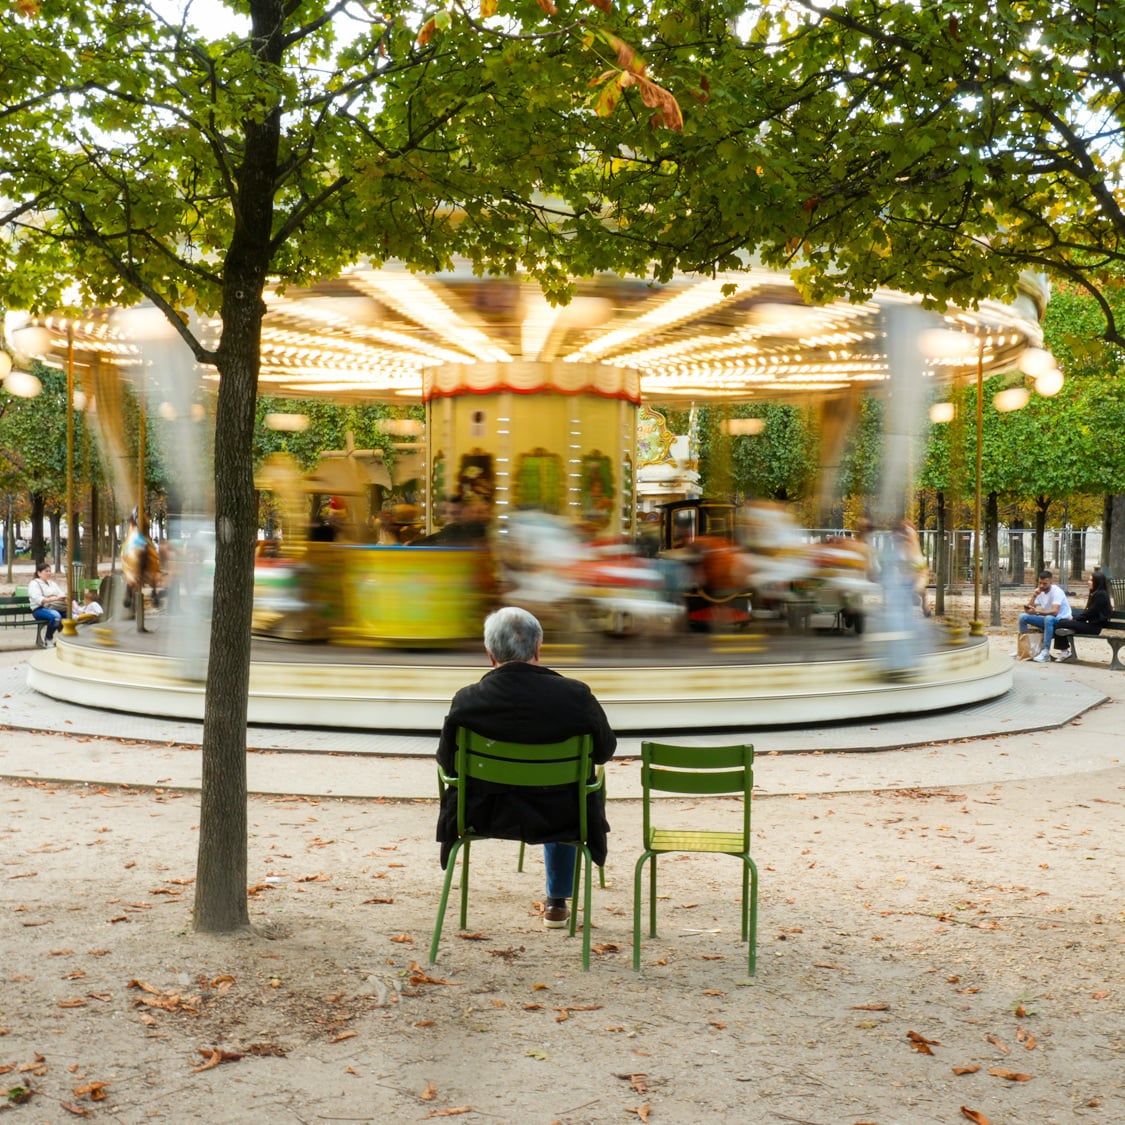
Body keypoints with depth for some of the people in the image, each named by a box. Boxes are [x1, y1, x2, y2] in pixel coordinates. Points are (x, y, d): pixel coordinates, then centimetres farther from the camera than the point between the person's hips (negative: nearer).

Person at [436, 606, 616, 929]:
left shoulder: (467, 700, -21)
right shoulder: (575, 695, -22)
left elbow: (447, 762, -6)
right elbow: (605, 751, -5)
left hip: (487, 816, 0)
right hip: (557, 818, 0)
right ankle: (557, 903, 46)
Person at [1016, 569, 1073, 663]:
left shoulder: (1056, 591, -20)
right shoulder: (1039, 591, 0)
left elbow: (1054, 612, -34)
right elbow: (1028, 610, -5)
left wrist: (1037, 611, -45)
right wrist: (1034, 596, -19)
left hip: (1062, 620, -7)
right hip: (1046, 619, 7)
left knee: (1048, 618, -40)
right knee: (1023, 616, -8)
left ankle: (1045, 653, -39)